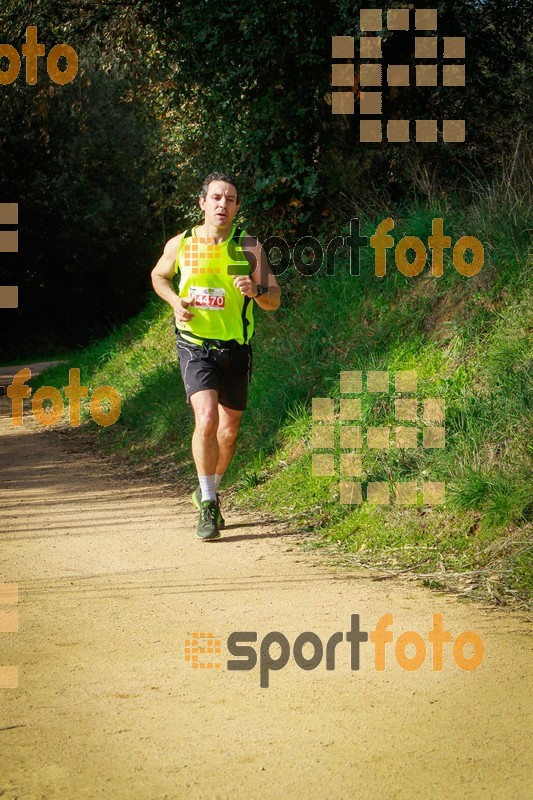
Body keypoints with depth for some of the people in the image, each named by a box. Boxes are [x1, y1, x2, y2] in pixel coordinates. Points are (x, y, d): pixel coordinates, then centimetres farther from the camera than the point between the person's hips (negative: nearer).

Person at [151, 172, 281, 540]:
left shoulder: (249, 247, -3)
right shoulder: (180, 245, -1)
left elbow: (274, 301, -4)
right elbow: (159, 276, 19)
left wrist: (256, 290, -27)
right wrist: (176, 302, -2)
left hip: (235, 349, 2)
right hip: (196, 347, -2)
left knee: (228, 432, 10)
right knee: (206, 420, -21)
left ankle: (209, 492, 37)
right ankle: (208, 508, -12)